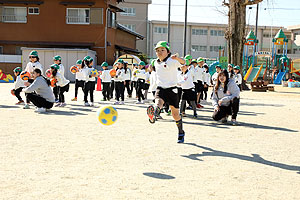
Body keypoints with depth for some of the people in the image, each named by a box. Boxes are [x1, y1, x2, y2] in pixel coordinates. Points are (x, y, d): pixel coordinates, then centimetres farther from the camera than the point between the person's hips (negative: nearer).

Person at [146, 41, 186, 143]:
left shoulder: (172, 61, -9)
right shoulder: (156, 63, 10)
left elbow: (183, 62, -28)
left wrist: (177, 58, -48)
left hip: (172, 89, -3)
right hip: (160, 89, 3)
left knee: (175, 114, 7)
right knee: (158, 102, -31)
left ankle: (181, 133, 27)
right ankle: (153, 115, -63)